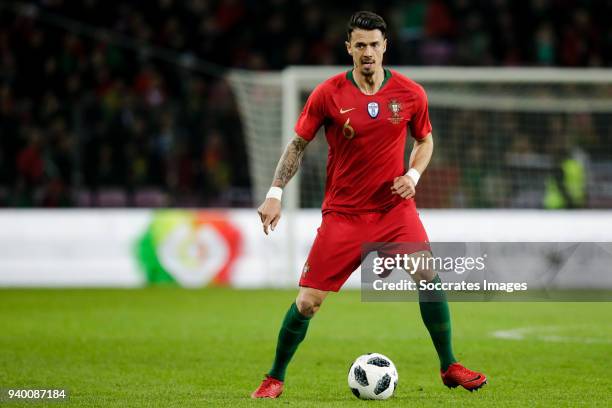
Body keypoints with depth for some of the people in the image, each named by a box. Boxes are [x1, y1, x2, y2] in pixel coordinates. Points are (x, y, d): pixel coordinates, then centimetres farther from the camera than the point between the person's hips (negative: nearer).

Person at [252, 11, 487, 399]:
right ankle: (275, 378, 15)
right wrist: (275, 193, -6)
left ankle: (450, 367, -4)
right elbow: (298, 144, 3)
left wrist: (413, 175, -5)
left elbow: (425, 140, 14)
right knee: (307, 302, -5)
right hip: (342, 213, -1)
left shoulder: (410, 93, -3)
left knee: (428, 275, -20)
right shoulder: (328, 94, -7)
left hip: (394, 207, 1)